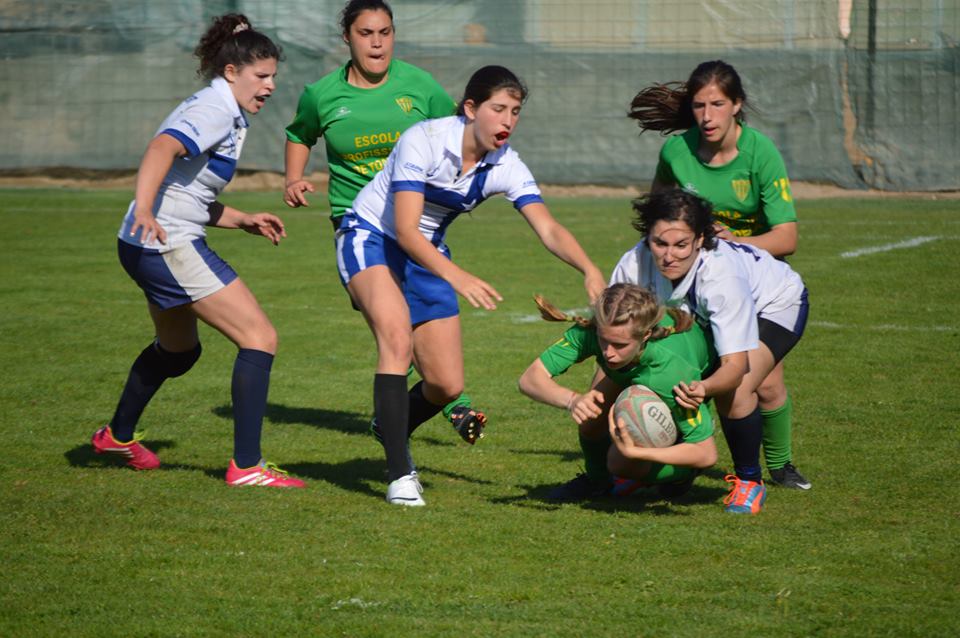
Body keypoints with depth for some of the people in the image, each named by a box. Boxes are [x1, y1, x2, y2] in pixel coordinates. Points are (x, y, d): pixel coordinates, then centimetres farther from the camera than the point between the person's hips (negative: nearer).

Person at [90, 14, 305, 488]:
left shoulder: (218, 111, 18)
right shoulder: (215, 110, -13)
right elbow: (162, 148, -32)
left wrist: (244, 221, 15)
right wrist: (144, 209, -46)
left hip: (150, 246, 11)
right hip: (168, 246, -11)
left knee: (178, 350, 32)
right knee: (260, 339, -13)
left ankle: (118, 435, 49)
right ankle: (245, 466, -14)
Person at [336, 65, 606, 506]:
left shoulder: (505, 166, -11)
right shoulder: (424, 140, -26)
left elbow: (548, 229, -20)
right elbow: (406, 230, -31)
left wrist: (589, 270, -40)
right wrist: (457, 278, -46)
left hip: (427, 255, 6)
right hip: (369, 238, -6)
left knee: (448, 386, -1)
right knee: (397, 335, -32)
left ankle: (391, 428, 34)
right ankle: (399, 474, -29)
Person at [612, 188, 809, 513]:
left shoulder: (721, 274, -43)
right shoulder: (634, 264, -31)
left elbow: (735, 364, -43)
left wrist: (704, 388, -64)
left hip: (777, 303, -5)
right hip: (704, 315, 5)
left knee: (734, 393, -27)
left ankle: (749, 483, -1)